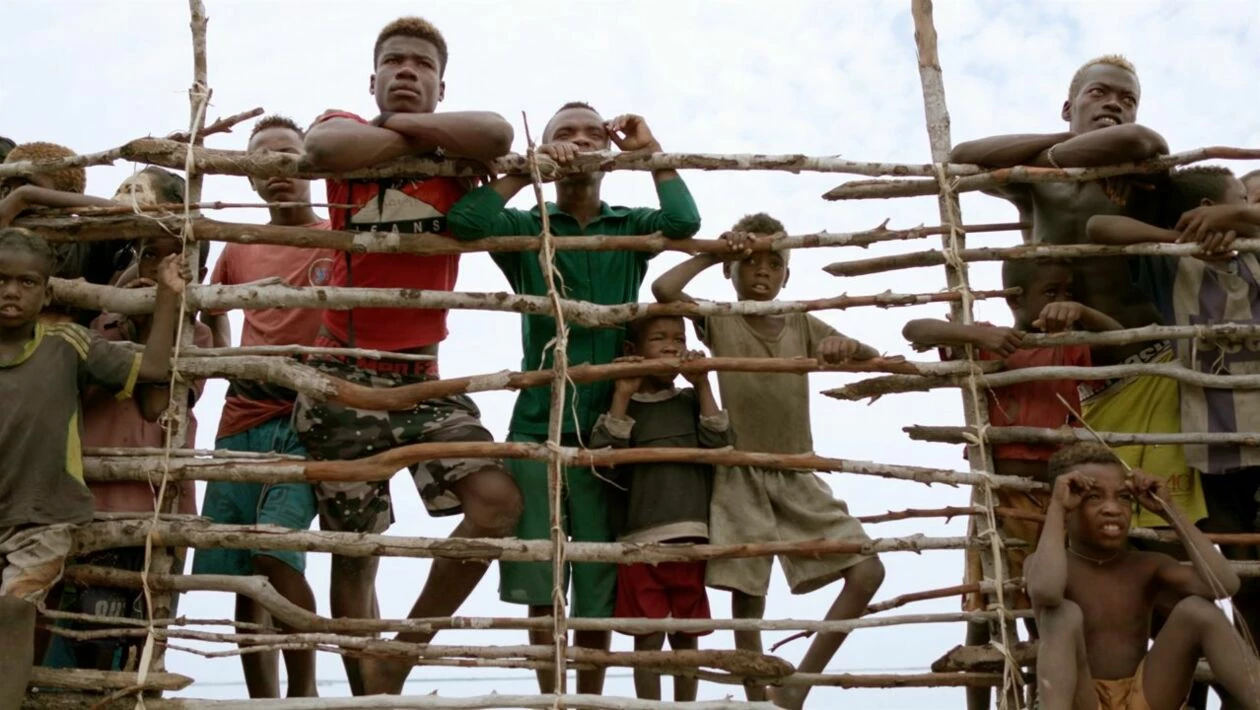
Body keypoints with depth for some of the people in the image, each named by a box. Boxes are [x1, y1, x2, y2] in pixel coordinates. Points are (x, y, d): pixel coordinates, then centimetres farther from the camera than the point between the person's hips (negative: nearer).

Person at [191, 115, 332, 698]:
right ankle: (263, 700, 16)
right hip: (240, 422, 5)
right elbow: (208, 314, 27)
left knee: (276, 547, -23)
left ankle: (304, 689, -9)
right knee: (242, 578, 4)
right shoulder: (239, 250, 15)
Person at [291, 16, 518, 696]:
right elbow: (321, 148, -25)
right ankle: (369, 693, 25)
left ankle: (399, 659, 2)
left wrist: (405, 124, -11)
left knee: (497, 500, -18)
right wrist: (413, 137, -11)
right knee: (352, 555, 6)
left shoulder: (455, 153, 3)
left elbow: (496, 134, -23)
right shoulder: (346, 128, 3)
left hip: (422, 377, 1)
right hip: (343, 378, -1)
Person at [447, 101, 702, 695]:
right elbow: (463, 222, -13)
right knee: (540, 590, 1)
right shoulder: (527, 227, 7)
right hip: (538, 428, 0)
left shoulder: (631, 227, 11)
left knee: (599, 593, 5)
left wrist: (651, 149, -2)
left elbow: (684, 223, -11)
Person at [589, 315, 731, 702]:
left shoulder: (691, 401, 10)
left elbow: (720, 445, -3)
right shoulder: (620, 404, 3)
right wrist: (623, 395, -13)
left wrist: (703, 386, -6)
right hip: (640, 540, -2)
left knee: (686, 634, 14)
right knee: (649, 636, 2)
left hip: (690, 538, 3)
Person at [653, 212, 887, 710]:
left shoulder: (802, 324, 11)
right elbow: (663, 289, -16)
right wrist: (713, 253, -8)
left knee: (867, 571, -7)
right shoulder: (718, 321, 2)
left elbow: (873, 356, 3)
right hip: (741, 477, -3)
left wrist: (844, 346, -19)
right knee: (747, 598, -2)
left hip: (799, 477, 4)